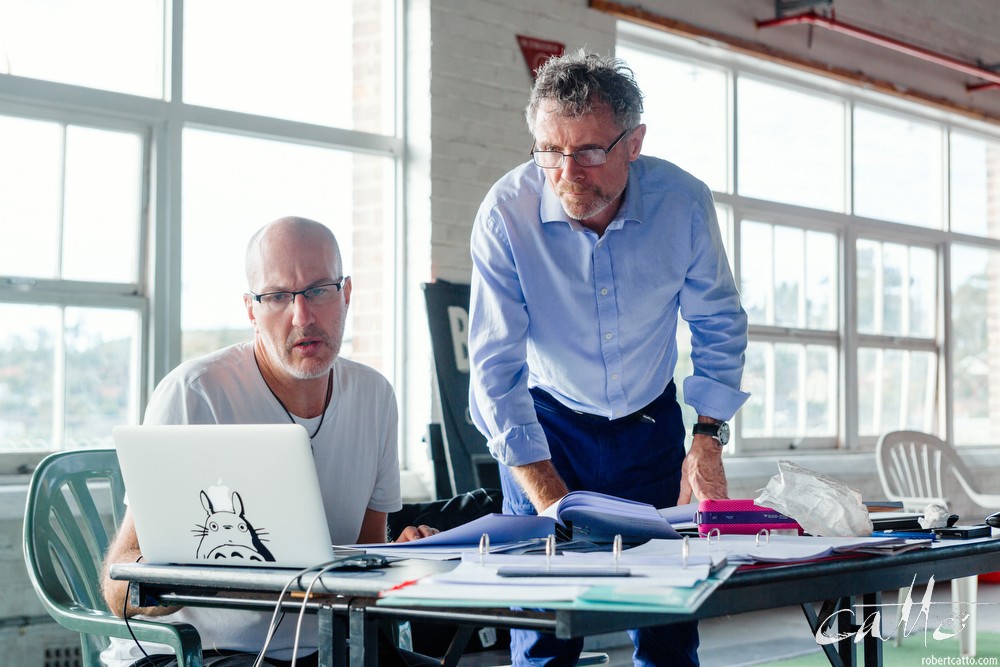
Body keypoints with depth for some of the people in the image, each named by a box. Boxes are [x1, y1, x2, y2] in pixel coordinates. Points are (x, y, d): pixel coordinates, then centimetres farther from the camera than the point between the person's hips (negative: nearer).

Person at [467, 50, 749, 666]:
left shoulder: (683, 203, -18)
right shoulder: (507, 214, -23)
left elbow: (719, 326, -1)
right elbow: (495, 370, -21)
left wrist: (709, 439, -8)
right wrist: (549, 498, -28)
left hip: (652, 424, 2)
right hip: (547, 426, -1)